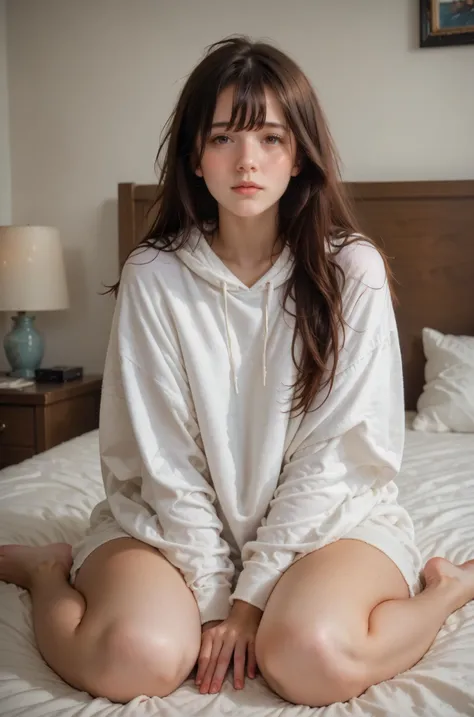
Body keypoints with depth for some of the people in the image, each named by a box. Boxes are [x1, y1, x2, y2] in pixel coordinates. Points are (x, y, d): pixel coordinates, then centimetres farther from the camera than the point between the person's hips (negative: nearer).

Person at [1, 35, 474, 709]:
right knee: (140, 654, -28)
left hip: (328, 510, 0)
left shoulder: (353, 271, -9)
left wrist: (252, 596, -15)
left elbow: (338, 452, -11)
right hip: (177, 517, 1)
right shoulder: (153, 276, -8)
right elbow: (164, 458, -8)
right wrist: (213, 599, -12)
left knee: (310, 655, -32)